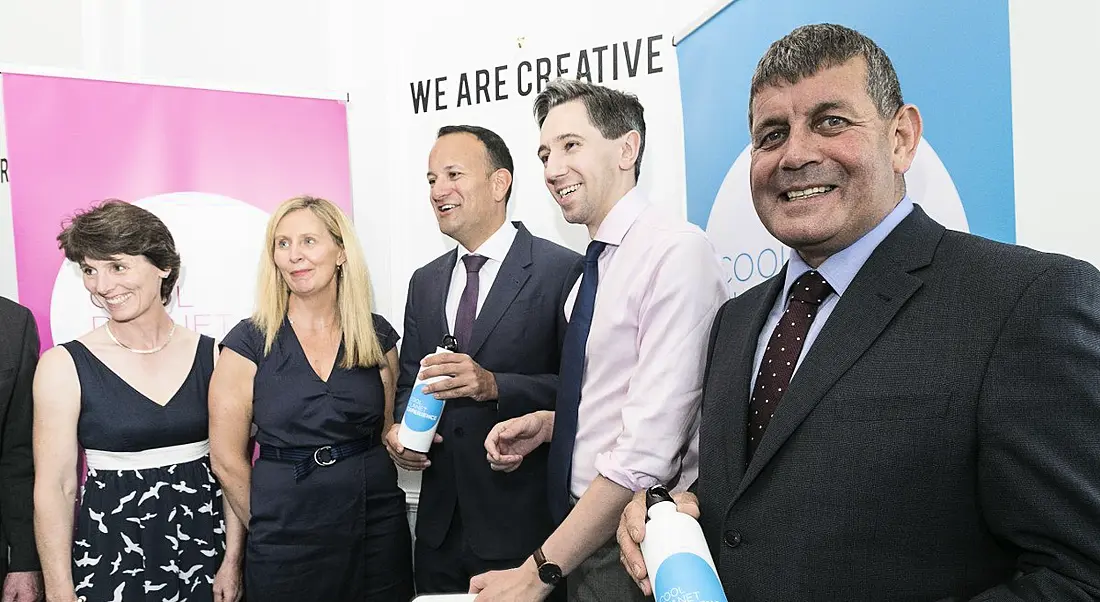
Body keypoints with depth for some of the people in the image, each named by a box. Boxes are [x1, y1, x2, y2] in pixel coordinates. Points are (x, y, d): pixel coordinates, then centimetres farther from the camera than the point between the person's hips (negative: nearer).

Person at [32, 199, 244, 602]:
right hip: (108, 559, -1)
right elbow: (54, 488, -6)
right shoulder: (64, 365, -7)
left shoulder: (212, 355, -2)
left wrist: (233, 562, -3)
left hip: (204, 549, 2)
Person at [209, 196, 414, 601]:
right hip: (287, 537, -2)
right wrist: (272, 527, 2)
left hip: (378, 526, 2)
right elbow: (228, 461, -3)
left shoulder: (376, 336, 2)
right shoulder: (249, 343, -6)